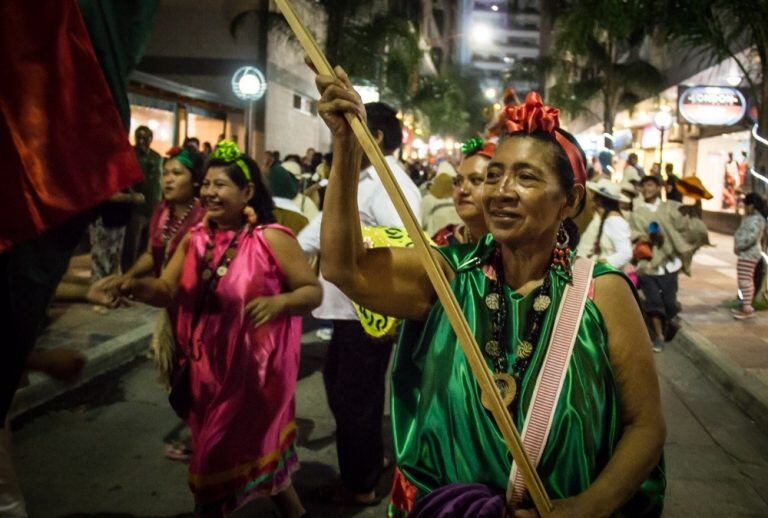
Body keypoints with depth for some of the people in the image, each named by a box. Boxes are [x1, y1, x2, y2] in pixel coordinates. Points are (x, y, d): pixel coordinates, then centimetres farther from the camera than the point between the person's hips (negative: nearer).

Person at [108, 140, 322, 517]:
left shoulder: (272, 239, -14)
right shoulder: (195, 238, 5)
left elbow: (313, 291, -13)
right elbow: (168, 292, 2)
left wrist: (279, 302, -32)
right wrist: (138, 287, -19)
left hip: (253, 369, -7)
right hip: (205, 366, 7)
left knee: (248, 453, 9)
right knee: (215, 457, 21)